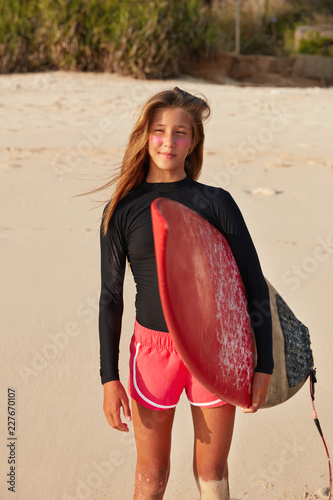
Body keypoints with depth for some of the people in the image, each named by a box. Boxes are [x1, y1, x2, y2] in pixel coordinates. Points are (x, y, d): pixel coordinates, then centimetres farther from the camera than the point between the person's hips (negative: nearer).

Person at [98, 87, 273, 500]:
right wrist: (109, 377, 1)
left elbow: (254, 284, 0)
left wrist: (263, 365, -3)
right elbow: (110, 297, 4)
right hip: (153, 347, 0)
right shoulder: (123, 210, 1)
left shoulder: (216, 202, -1)